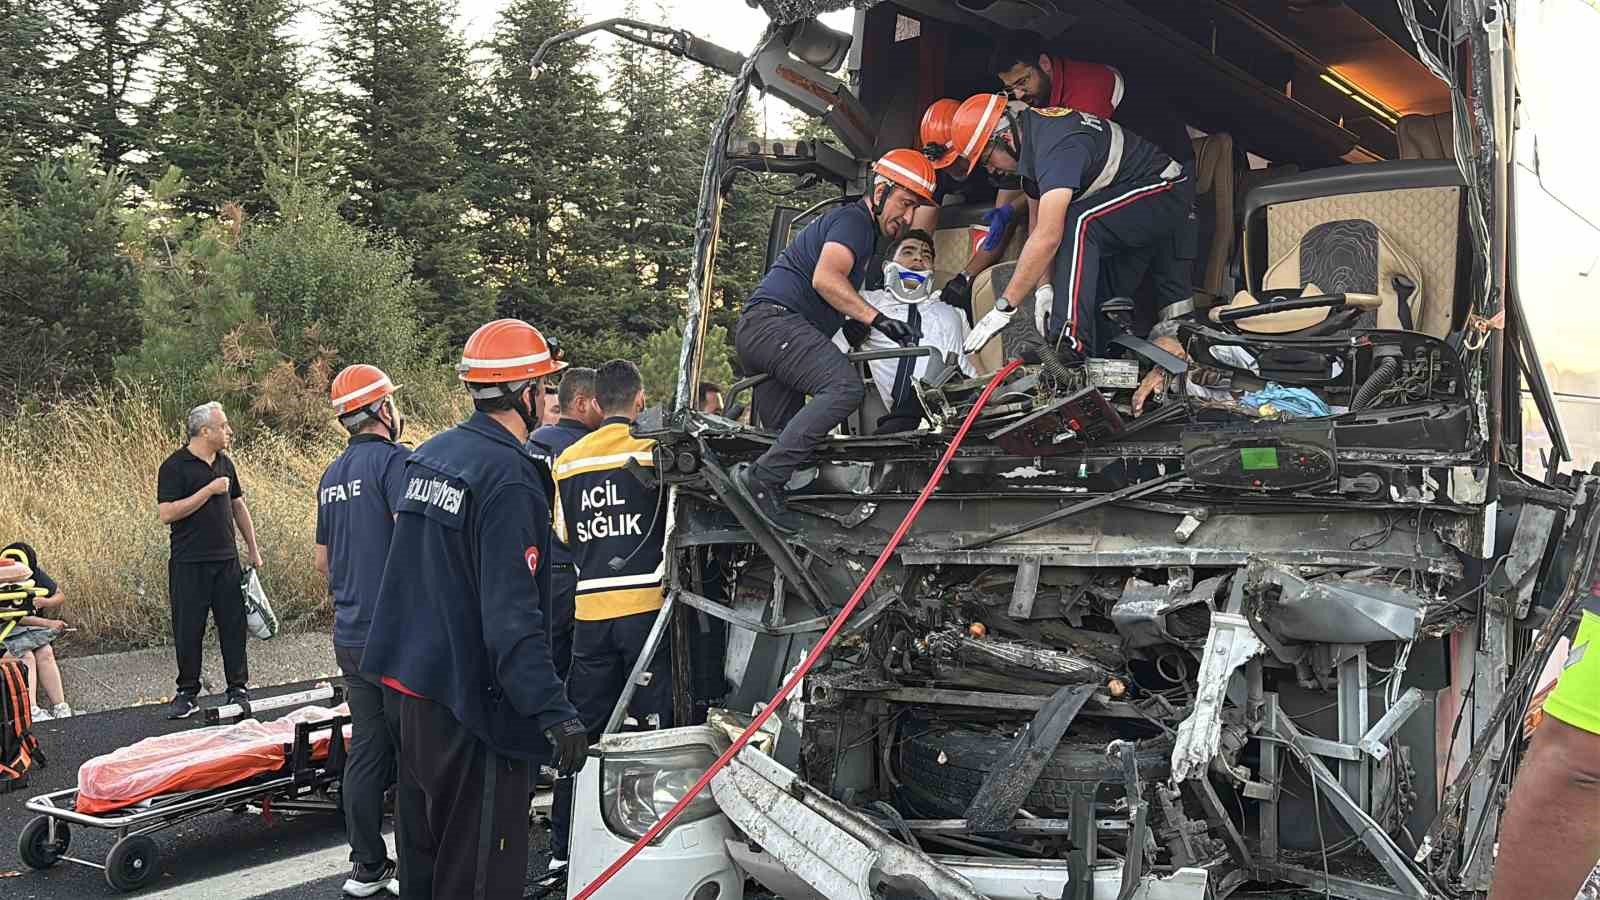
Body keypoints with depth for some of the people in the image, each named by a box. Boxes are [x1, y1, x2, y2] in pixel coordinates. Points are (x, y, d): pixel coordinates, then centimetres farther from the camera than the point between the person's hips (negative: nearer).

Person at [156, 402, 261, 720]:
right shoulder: (175, 466, -8)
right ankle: (187, 693, 15)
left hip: (227, 561, 5)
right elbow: (166, 514, -17)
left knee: (233, 626, 6)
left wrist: (253, 548, 19)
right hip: (189, 564, -5)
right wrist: (209, 490, -19)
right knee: (188, 631, 3)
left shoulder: (224, 463, 11)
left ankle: (238, 688, 16)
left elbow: (238, 506, 20)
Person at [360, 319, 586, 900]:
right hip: (469, 707, -9)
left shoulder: (428, 455, 8)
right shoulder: (509, 480, -20)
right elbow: (512, 616, -27)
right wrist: (554, 712, -28)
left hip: (409, 688, 9)